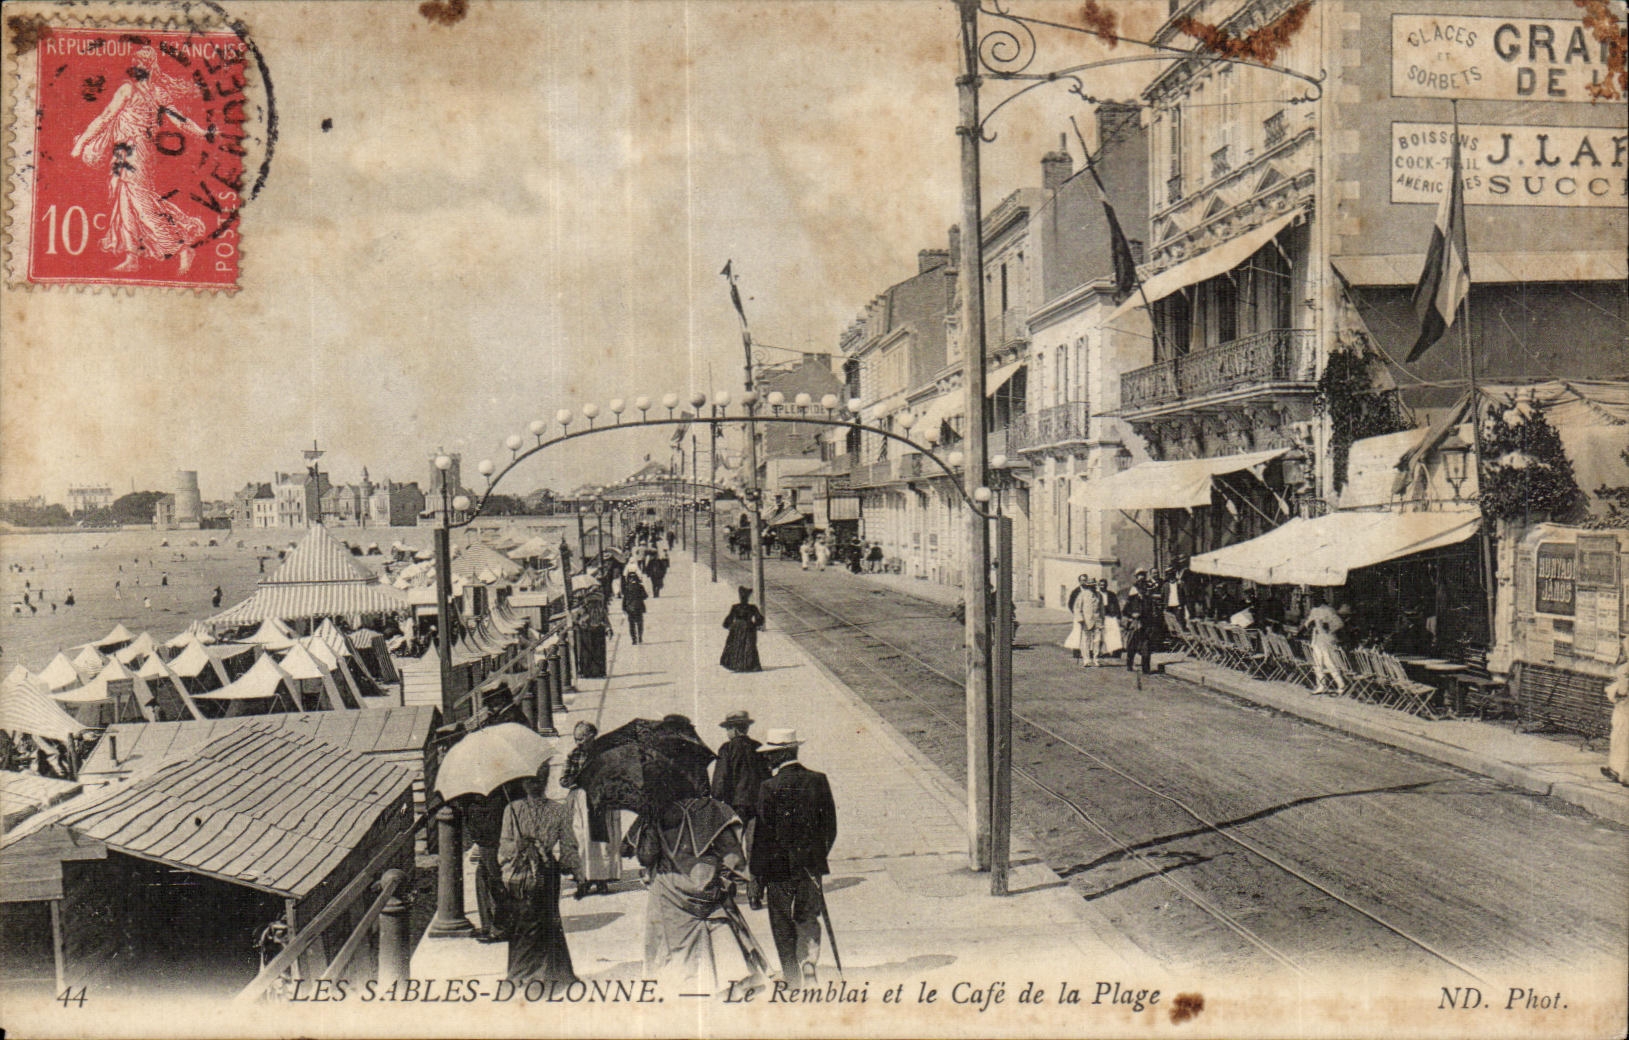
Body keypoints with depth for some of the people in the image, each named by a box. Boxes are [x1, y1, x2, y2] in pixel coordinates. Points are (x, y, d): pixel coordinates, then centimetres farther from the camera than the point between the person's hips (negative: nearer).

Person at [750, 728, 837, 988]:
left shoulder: (770, 787, -14)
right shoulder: (818, 780, -1)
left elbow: (763, 833, -12)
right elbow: (831, 827, 5)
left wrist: (756, 873, -4)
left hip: (779, 867, -4)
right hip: (811, 864, 4)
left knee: (783, 923, 9)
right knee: (808, 918, 19)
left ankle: (792, 978, 14)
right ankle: (808, 960, 1)